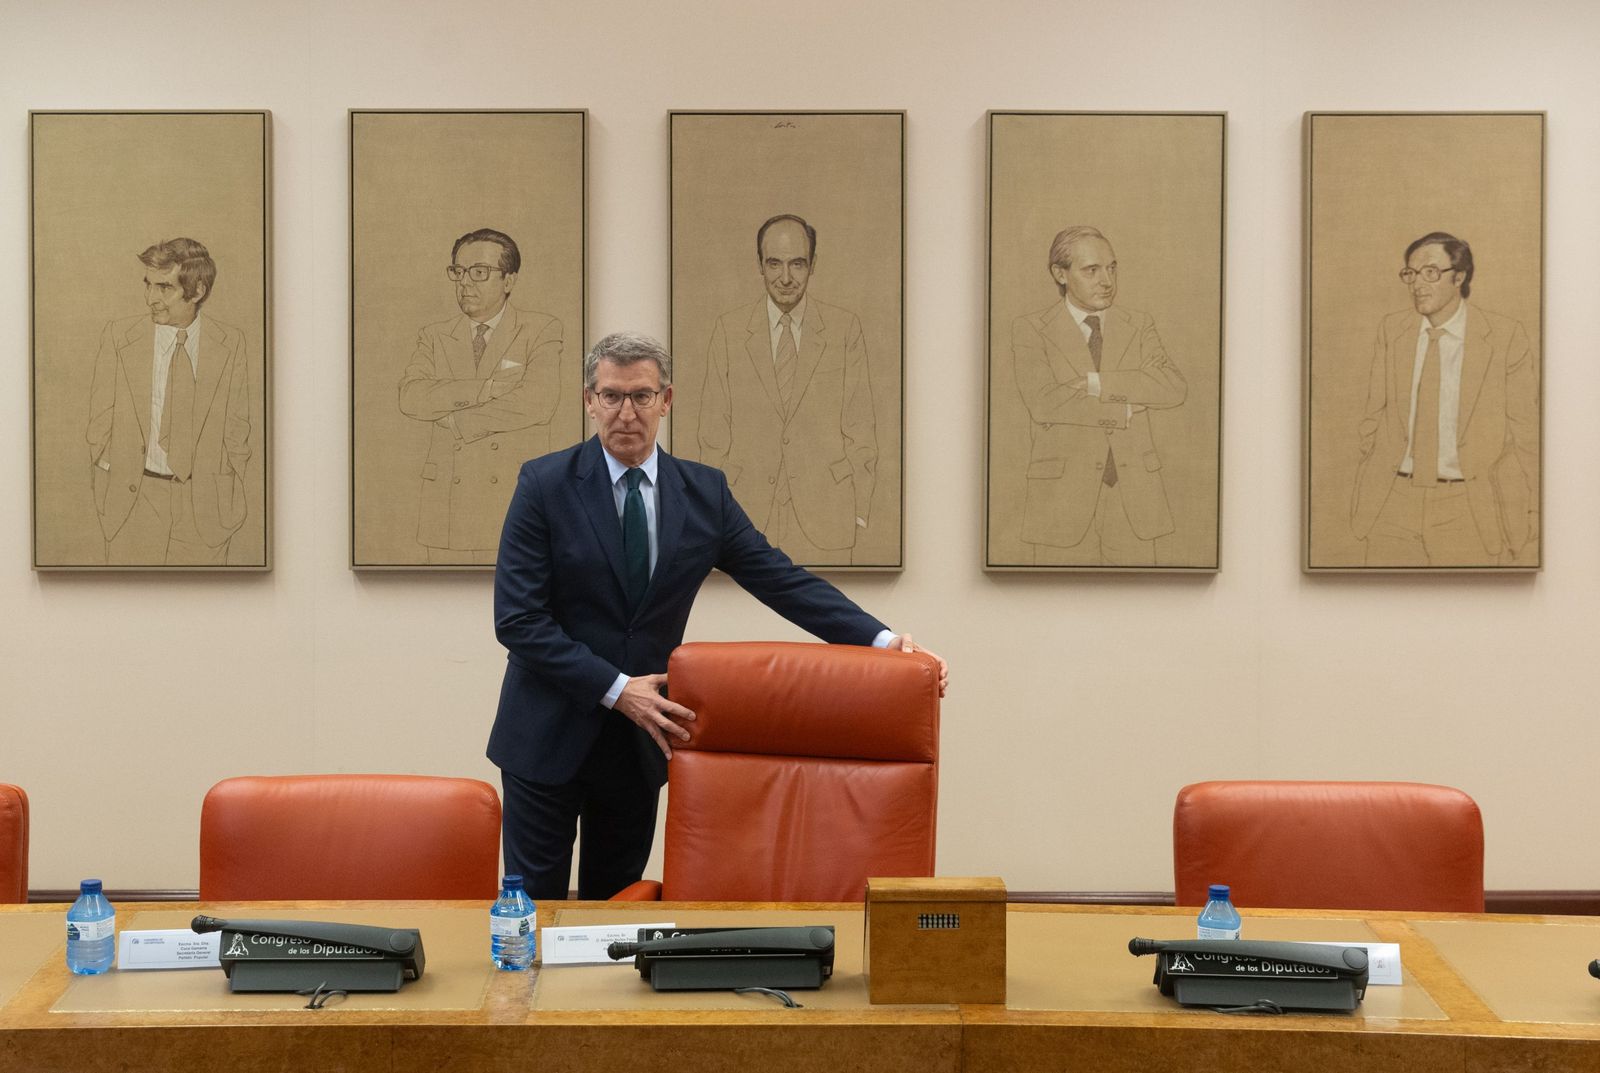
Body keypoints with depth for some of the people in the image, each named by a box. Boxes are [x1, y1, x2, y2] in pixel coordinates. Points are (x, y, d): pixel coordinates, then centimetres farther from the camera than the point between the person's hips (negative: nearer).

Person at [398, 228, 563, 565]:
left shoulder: (541, 331, 5)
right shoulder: (435, 337, 14)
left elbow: (538, 402, -12)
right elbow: (411, 398, -5)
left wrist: (457, 421, -7)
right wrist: (489, 387, -14)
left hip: (516, 510, -3)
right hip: (447, 511, 3)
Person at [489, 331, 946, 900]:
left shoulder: (703, 491, 1)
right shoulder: (545, 485, -9)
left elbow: (782, 580, 0)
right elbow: (517, 618, -13)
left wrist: (881, 640, -12)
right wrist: (614, 689, -19)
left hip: (640, 740, 3)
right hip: (550, 735, -3)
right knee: (536, 903, 3)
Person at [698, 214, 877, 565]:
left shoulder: (845, 329, 2)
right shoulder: (729, 330, 4)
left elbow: (860, 427, 3)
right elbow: (714, 431, 5)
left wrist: (859, 511, 0)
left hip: (825, 517, 0)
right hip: (749, 513, 1)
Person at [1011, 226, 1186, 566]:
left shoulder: (1139, 326, 10)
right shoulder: (1030, 331, 1)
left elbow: (1174, 389, -8)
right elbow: (1043, 403, -16)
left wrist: (1097, 383, -16)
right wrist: (1125, 409, -11)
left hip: (1133, 495, 2)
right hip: (1063, 495, -2)